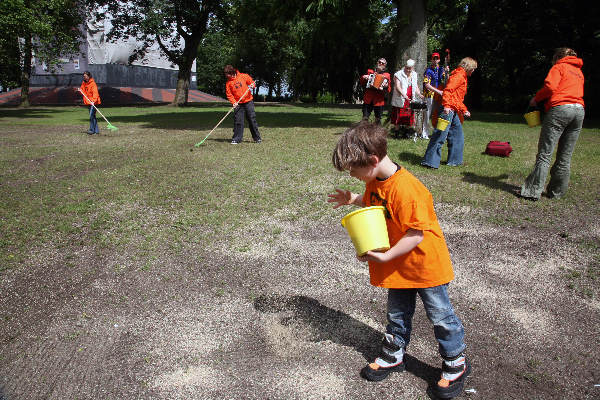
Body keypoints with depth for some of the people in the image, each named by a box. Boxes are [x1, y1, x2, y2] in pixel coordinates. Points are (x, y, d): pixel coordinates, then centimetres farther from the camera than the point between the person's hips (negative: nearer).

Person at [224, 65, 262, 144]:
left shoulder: (244, 76, -2)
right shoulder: (228, 83, 1)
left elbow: (251, 82, 10)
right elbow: (229, 94, 1)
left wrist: (252, 85, -13)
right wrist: (233, 102, -14)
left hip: (248, 101, -1)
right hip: (238, 104, 1)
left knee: (252, 119, 2)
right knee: (237, 121, -2)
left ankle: (257, 138, 11)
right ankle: (237, 138, 5)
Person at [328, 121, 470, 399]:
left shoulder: (405, 188, -32)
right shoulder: (375, 180, -3)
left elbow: (416, 233, -29)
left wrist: (385, 256, -28)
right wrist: (354, 199, 1)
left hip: (426, 264, -8)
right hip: (398, 266, 8)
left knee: (440, 316, 11)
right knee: (397, 314, 21)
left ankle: (455, 364, 31)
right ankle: (393, 356, 40)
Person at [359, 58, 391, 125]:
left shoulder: (386, 75, 7)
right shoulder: (370, 72, 14)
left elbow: (389, 89, 2)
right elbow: (362, 83, 20)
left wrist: (386, 86, -19)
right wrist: (363, 78, 0)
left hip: (378, 101, -1)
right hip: (368, 99, 2)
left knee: (378, 119, 3)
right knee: (365, 118, -1)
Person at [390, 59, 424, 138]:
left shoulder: (414, 75, 14)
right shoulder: (398, 74, -6)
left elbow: (416, 86, 20)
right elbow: (397, 87, -17)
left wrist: (419, 94, 0)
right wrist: (404, 95, -32)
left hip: (410, 101, 5)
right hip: (400, 100, -5)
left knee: (409, 117, 7)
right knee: (398, 117, -3)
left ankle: (407, 133, 18)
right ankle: (397, 133, 7)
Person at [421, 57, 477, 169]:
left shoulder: (463, 77, 25)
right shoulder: (459, 75, -7)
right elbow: (448, 90, -23)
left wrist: (464, 110, 29)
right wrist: (446, 106, -33)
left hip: (454, 111, 11)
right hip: (448, 109, -11)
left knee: (457, 135, 15)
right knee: (440, 135, -10)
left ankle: (454, 160, 23)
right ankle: (430, 161, -8)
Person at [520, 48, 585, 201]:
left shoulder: (559, 67, 8)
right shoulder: (579, 72, 29)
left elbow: (550, 86, -8)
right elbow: (574, 91, 22)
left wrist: (536, 98, 6)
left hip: (560, 108, -7)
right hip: (580, 110, 7)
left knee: (545, 154, -8)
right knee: (565, 157, 9)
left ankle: (534, 191, -10)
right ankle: (556, 192, 14)